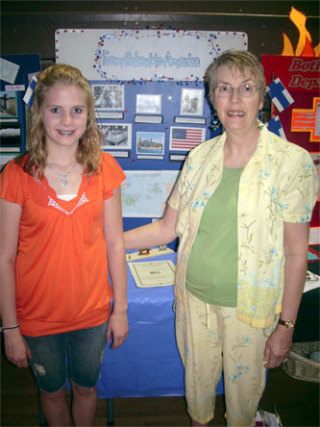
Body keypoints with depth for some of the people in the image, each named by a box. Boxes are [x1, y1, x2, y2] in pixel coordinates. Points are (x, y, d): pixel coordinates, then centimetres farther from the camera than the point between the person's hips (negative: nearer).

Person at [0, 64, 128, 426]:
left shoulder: (104, 168, -7)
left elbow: (114, 243, -2)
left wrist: (120, 309, 2)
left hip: (93, 312, 2)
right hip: (38, 316, -1)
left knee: (86, 386, 24)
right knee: (52, 390, 23)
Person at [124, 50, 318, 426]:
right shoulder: (200, 157, -1)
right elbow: (167, 228, 3)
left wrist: (285, 325, -9)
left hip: (249, 306, -3)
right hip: (194, 296, 3)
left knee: (243, 385, 17)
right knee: (196, 378, 22)